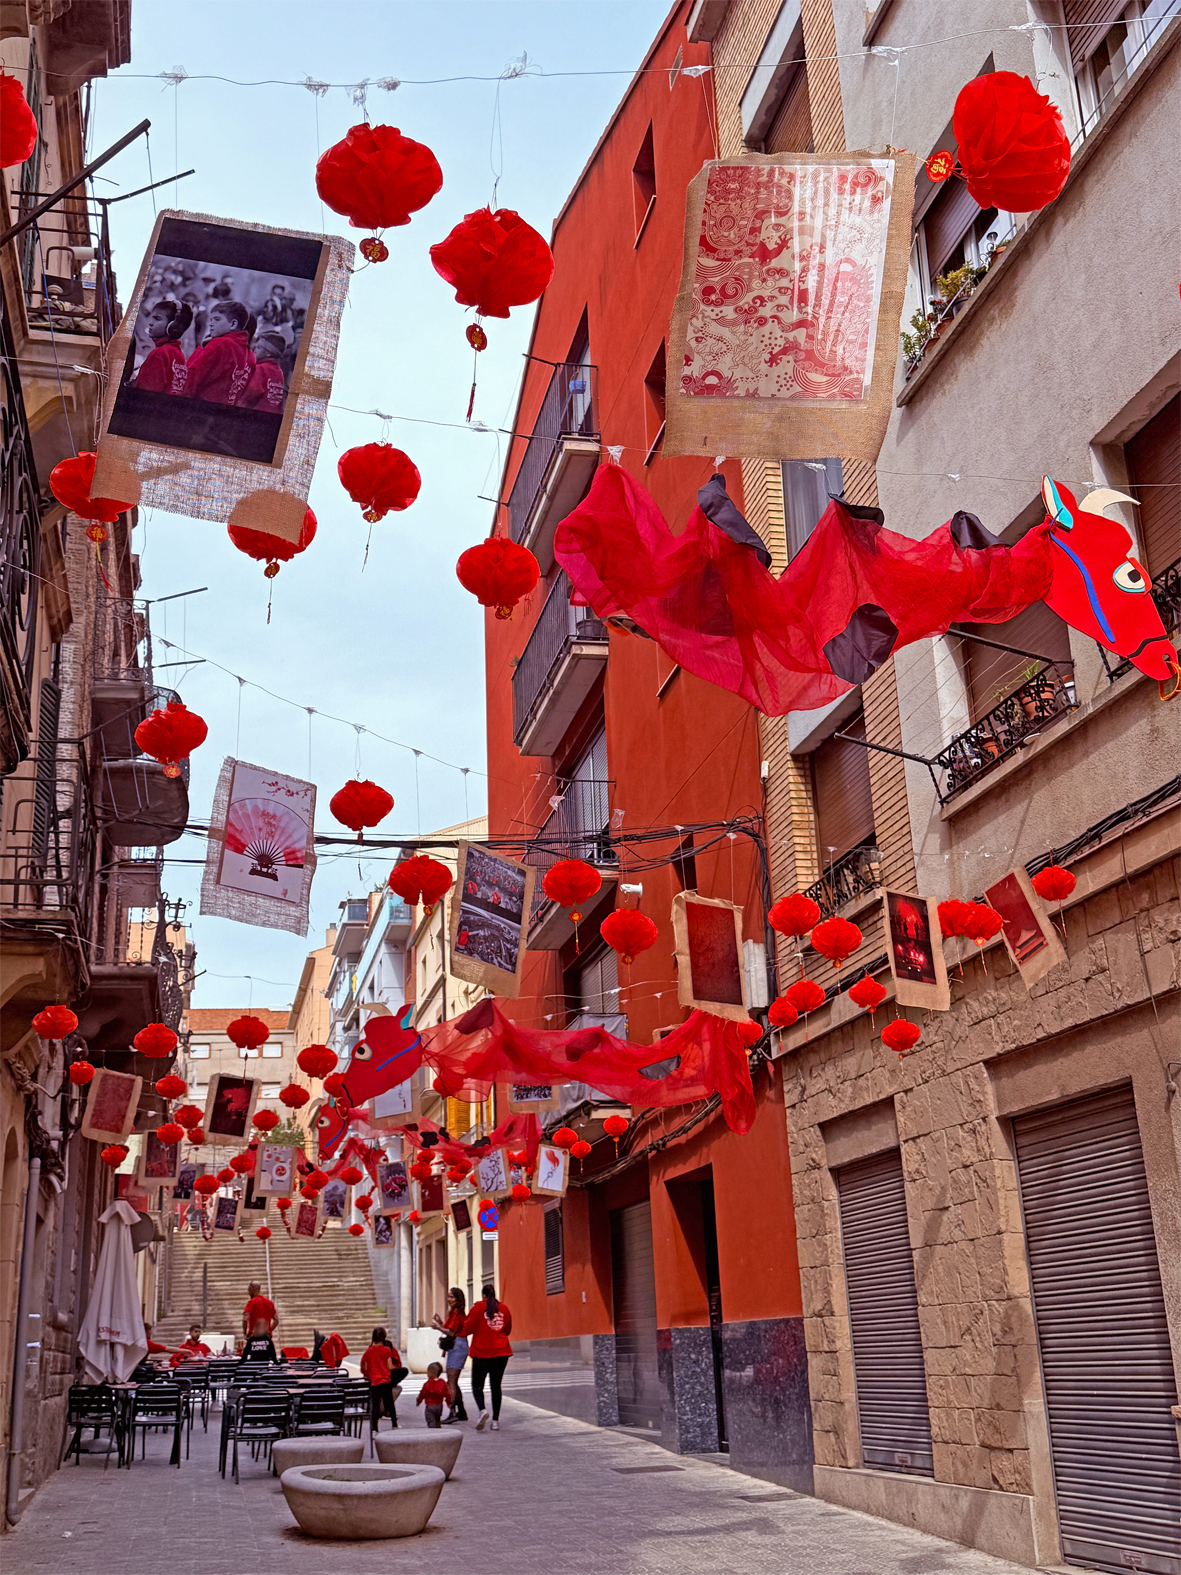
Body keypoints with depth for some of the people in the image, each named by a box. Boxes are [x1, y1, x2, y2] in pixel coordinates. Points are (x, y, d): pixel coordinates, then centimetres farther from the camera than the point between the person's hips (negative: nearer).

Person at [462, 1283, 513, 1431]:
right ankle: (495, 1421, 6)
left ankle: (482, 1409, -22)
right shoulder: (504, 1309, 7)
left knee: (477, 1385, 5)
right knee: (496, 1385, 10)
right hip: (501, 1352, 3)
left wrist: (467, 1319, 15)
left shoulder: (478, 1308, -4)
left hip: (482, 1352, -3)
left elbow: (468, 1329, -4)